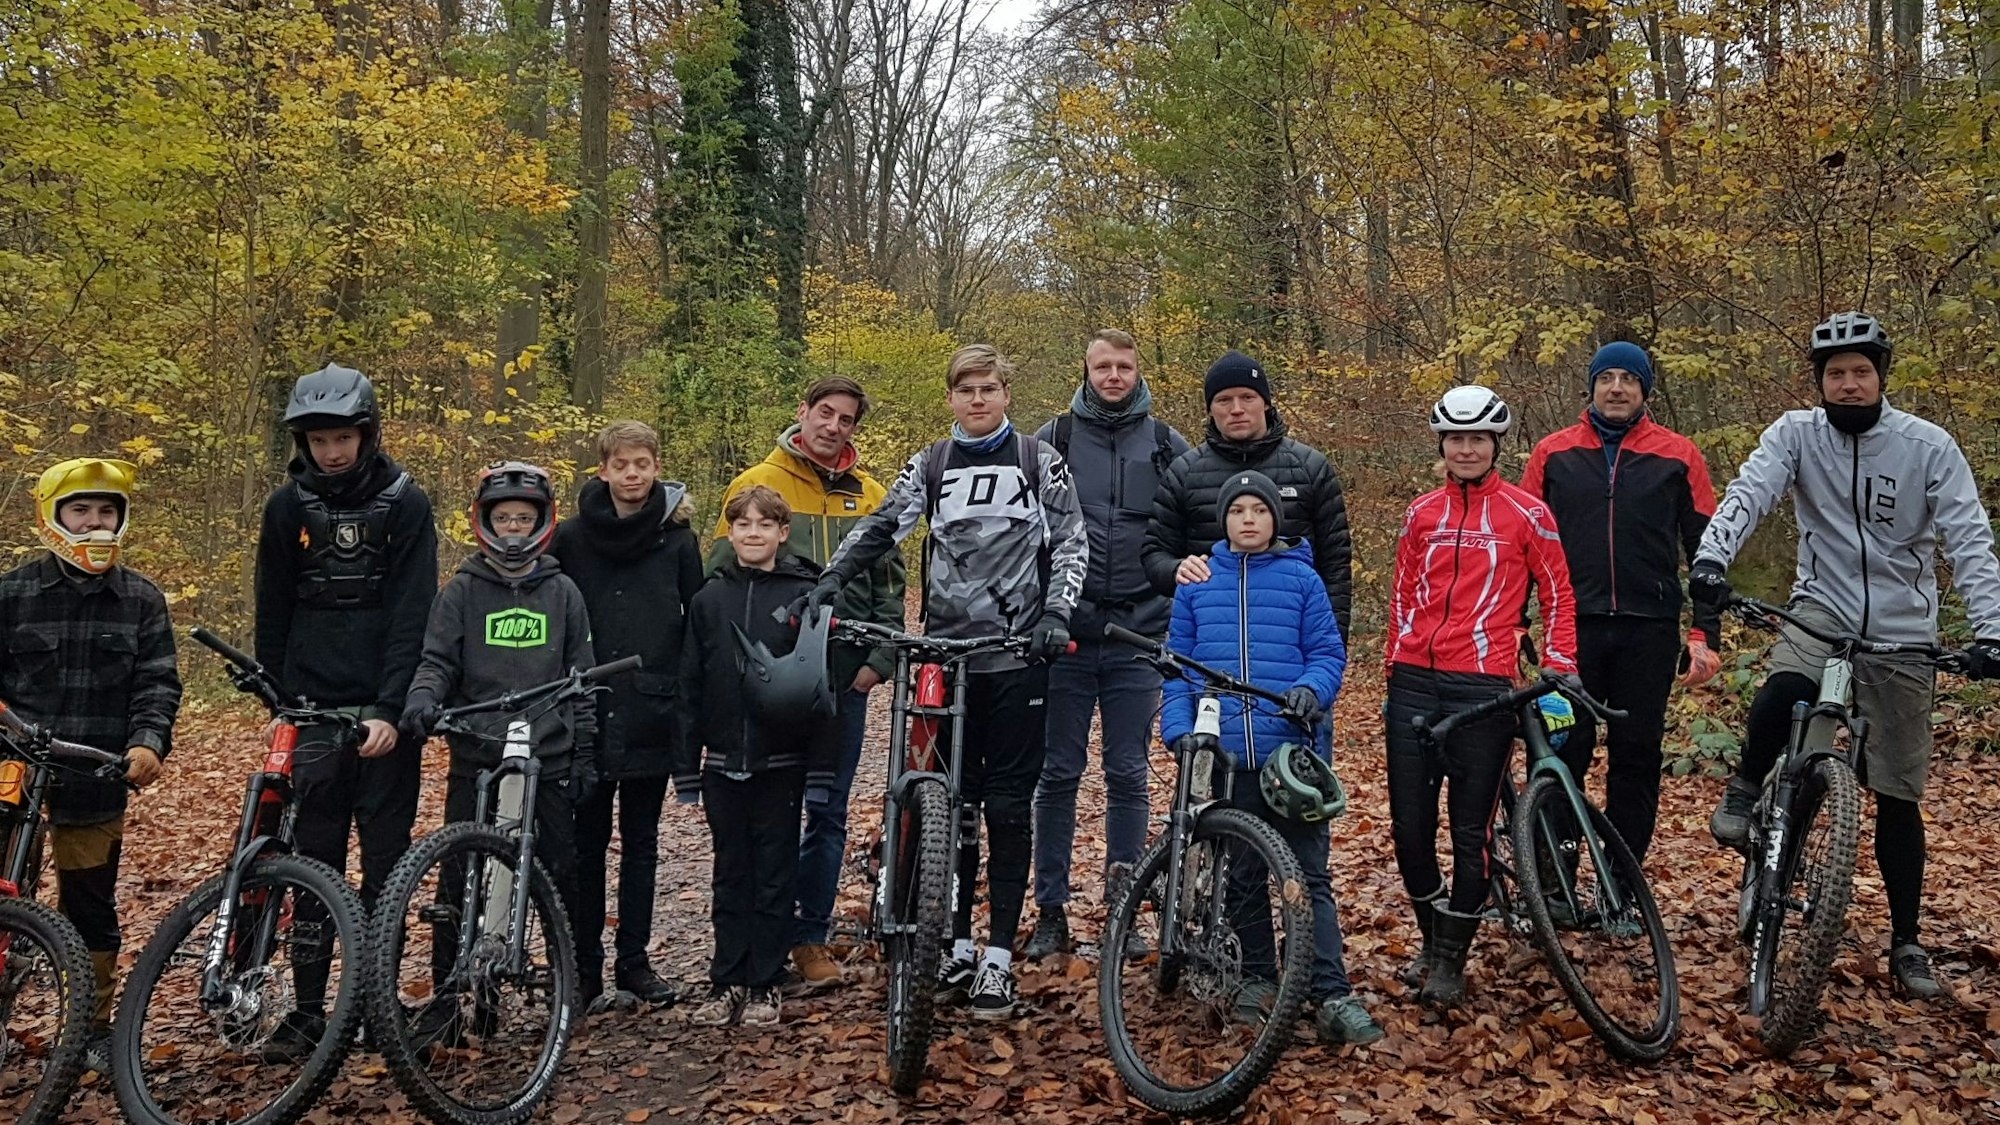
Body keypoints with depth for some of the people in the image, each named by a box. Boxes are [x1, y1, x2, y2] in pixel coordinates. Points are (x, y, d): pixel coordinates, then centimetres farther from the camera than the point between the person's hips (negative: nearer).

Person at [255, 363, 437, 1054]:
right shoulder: (288, 507, 4)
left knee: (386, 864, 5)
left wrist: (391, 709, -17)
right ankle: (308, 1009, 13)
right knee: (315, 866, 4)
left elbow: (413, 616, -9)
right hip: (314, 712, 2)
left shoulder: (405, 504, -3)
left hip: (387, 715, -2)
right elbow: (272, 617, 10)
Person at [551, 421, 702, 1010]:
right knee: (587, 844, 7)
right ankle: (584, 965, 17)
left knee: (641, 843, 10)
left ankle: (634, 961, 20)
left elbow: (698, 625, 5)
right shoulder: (570, 537, 1)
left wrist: (690, 704, 2)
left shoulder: (677, 539, 3)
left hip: (651, 718, 0)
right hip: (587, 717, 0)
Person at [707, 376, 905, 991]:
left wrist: (879, 659, 1)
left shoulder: (870, 495, 11)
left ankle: (810, 937, 16)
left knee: (828, 809, 6)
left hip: (843, 674, 3)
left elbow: (889, 584, 12)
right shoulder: (757, 483, 2)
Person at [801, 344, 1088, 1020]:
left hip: (1017, 655, -2)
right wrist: (828, 583, -14)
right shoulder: (930, 467, 10)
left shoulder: (1039, 460, 5)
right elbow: (881, 527, 0)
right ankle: (958, 949, 18)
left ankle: (999, 959, 6)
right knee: (953, 805, 7)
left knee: (1008, 805, 0)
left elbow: (1071, 540, 2)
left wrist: (1056, 612, -12)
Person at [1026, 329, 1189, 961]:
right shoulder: (1053, 440, 4)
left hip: (1138, 637, 1)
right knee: (1059, 774, 4)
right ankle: (1051, 913, 13)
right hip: (1066, 632, -1)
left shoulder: (1166, 446, 7)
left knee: (1128, 776, 7)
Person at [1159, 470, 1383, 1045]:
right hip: (1220, 753, 2)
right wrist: (1178, 729, -1)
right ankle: (1255, 977, 23)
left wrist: (1311, 689, -16)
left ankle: (1333, 996, -3)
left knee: (1309, 873, -3)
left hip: (1290, 749, -2)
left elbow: (1328, 652, 5)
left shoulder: (1301, 578, 6)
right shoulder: (1196, 583, 11)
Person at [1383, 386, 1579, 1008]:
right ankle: (1433, 938, 26)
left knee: (1470, 831, 1)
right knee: (1409, 824, 5)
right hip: (1415, 682, 3)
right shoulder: (1421, 512, 12)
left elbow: (1559, 597, 5)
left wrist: (1558, 679, -3)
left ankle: (1450, 960, 14)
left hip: (1483, 688, -3)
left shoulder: (1526, 513, 2)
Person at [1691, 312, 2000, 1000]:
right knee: (1781, 698, -35)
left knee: (1897, 797, 6)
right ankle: (1746, 789, -4)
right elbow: (1747, 493, -20)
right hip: (1822, 612, 0)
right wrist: (1710, 557, -40)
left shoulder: (1927, 446, -7)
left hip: (1901, 632, 0)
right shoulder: (1796, 434, -5)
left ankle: (1906, 942, 20)